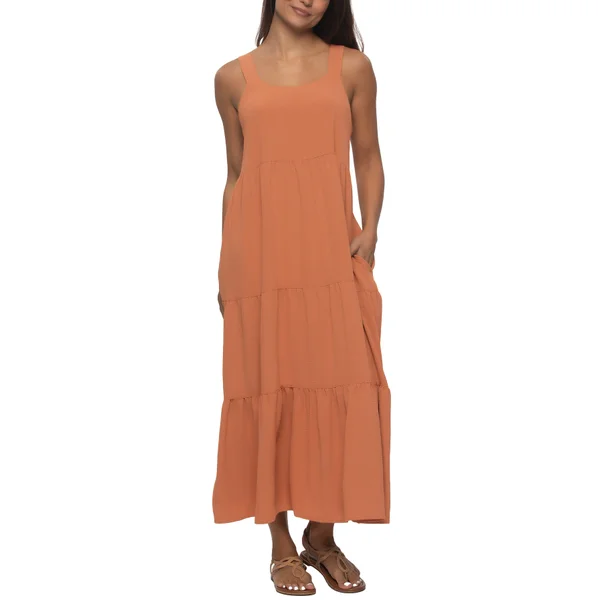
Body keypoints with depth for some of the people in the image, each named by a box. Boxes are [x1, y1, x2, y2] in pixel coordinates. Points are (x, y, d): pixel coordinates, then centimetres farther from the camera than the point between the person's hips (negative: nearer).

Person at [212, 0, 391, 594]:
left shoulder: (352, 67, 9)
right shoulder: (233, 77, 9)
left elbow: (368, 159, 11)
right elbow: (235, 176, 12)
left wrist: (369, 230, -5)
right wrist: (224, 267, 9)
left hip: (331, 252, 0)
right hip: (260, 256, 0)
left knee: (338, 386, -1)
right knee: (268, 388, 2)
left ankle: (323, 534, 17)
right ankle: (281, 543, 15)